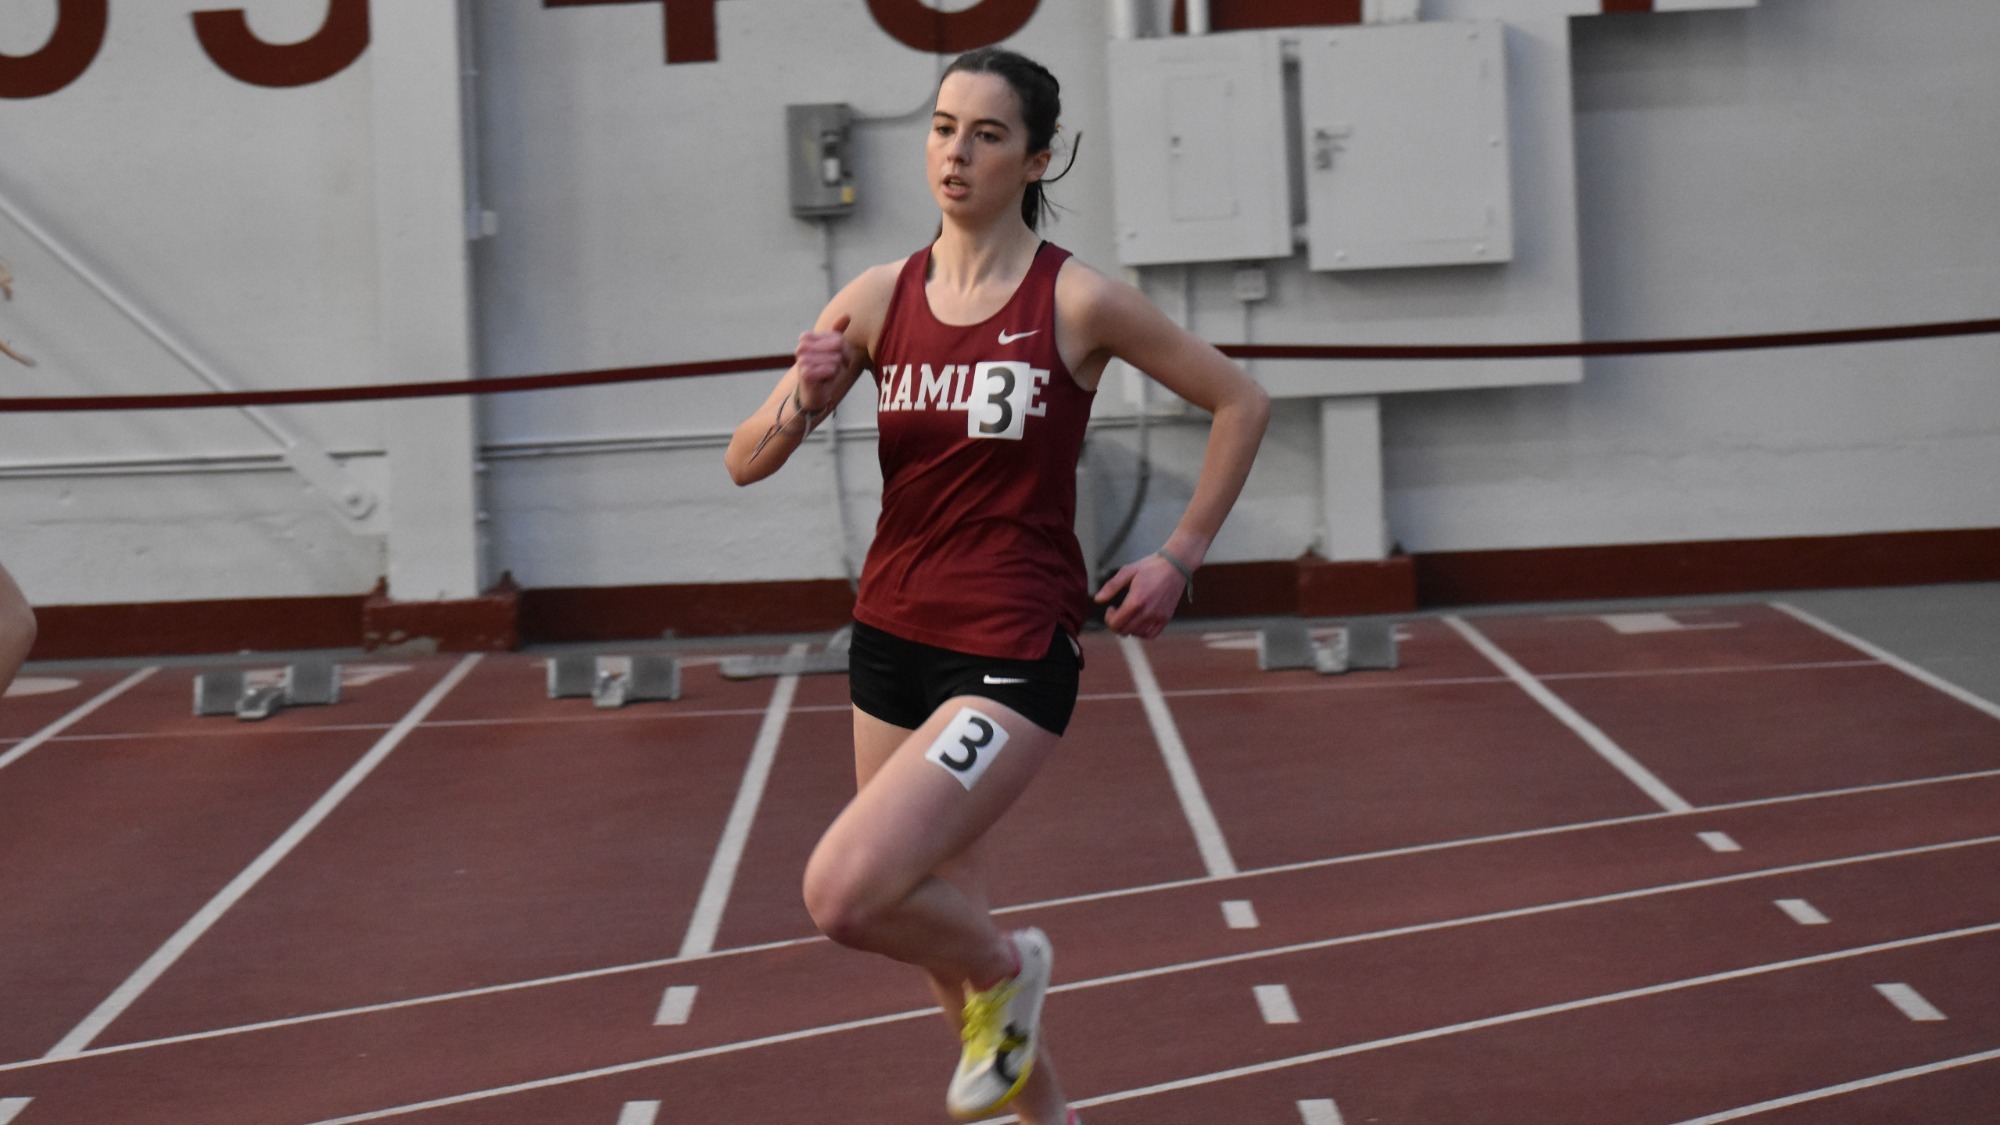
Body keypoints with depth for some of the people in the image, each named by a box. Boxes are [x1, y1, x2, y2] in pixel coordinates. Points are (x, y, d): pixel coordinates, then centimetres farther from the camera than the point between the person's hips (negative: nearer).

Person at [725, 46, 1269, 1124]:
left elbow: (1240, 402, 2)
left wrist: (1178, 558, -2)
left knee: (844, 893, -21)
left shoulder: (1079, 301, -9)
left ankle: (1009, 967, 10)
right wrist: (801, 400, -17)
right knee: (942, 930, 16)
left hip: (1012, 658, -5)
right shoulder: (879, 298, 2)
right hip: (891, 640, 6)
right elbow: (745, 463, 4)